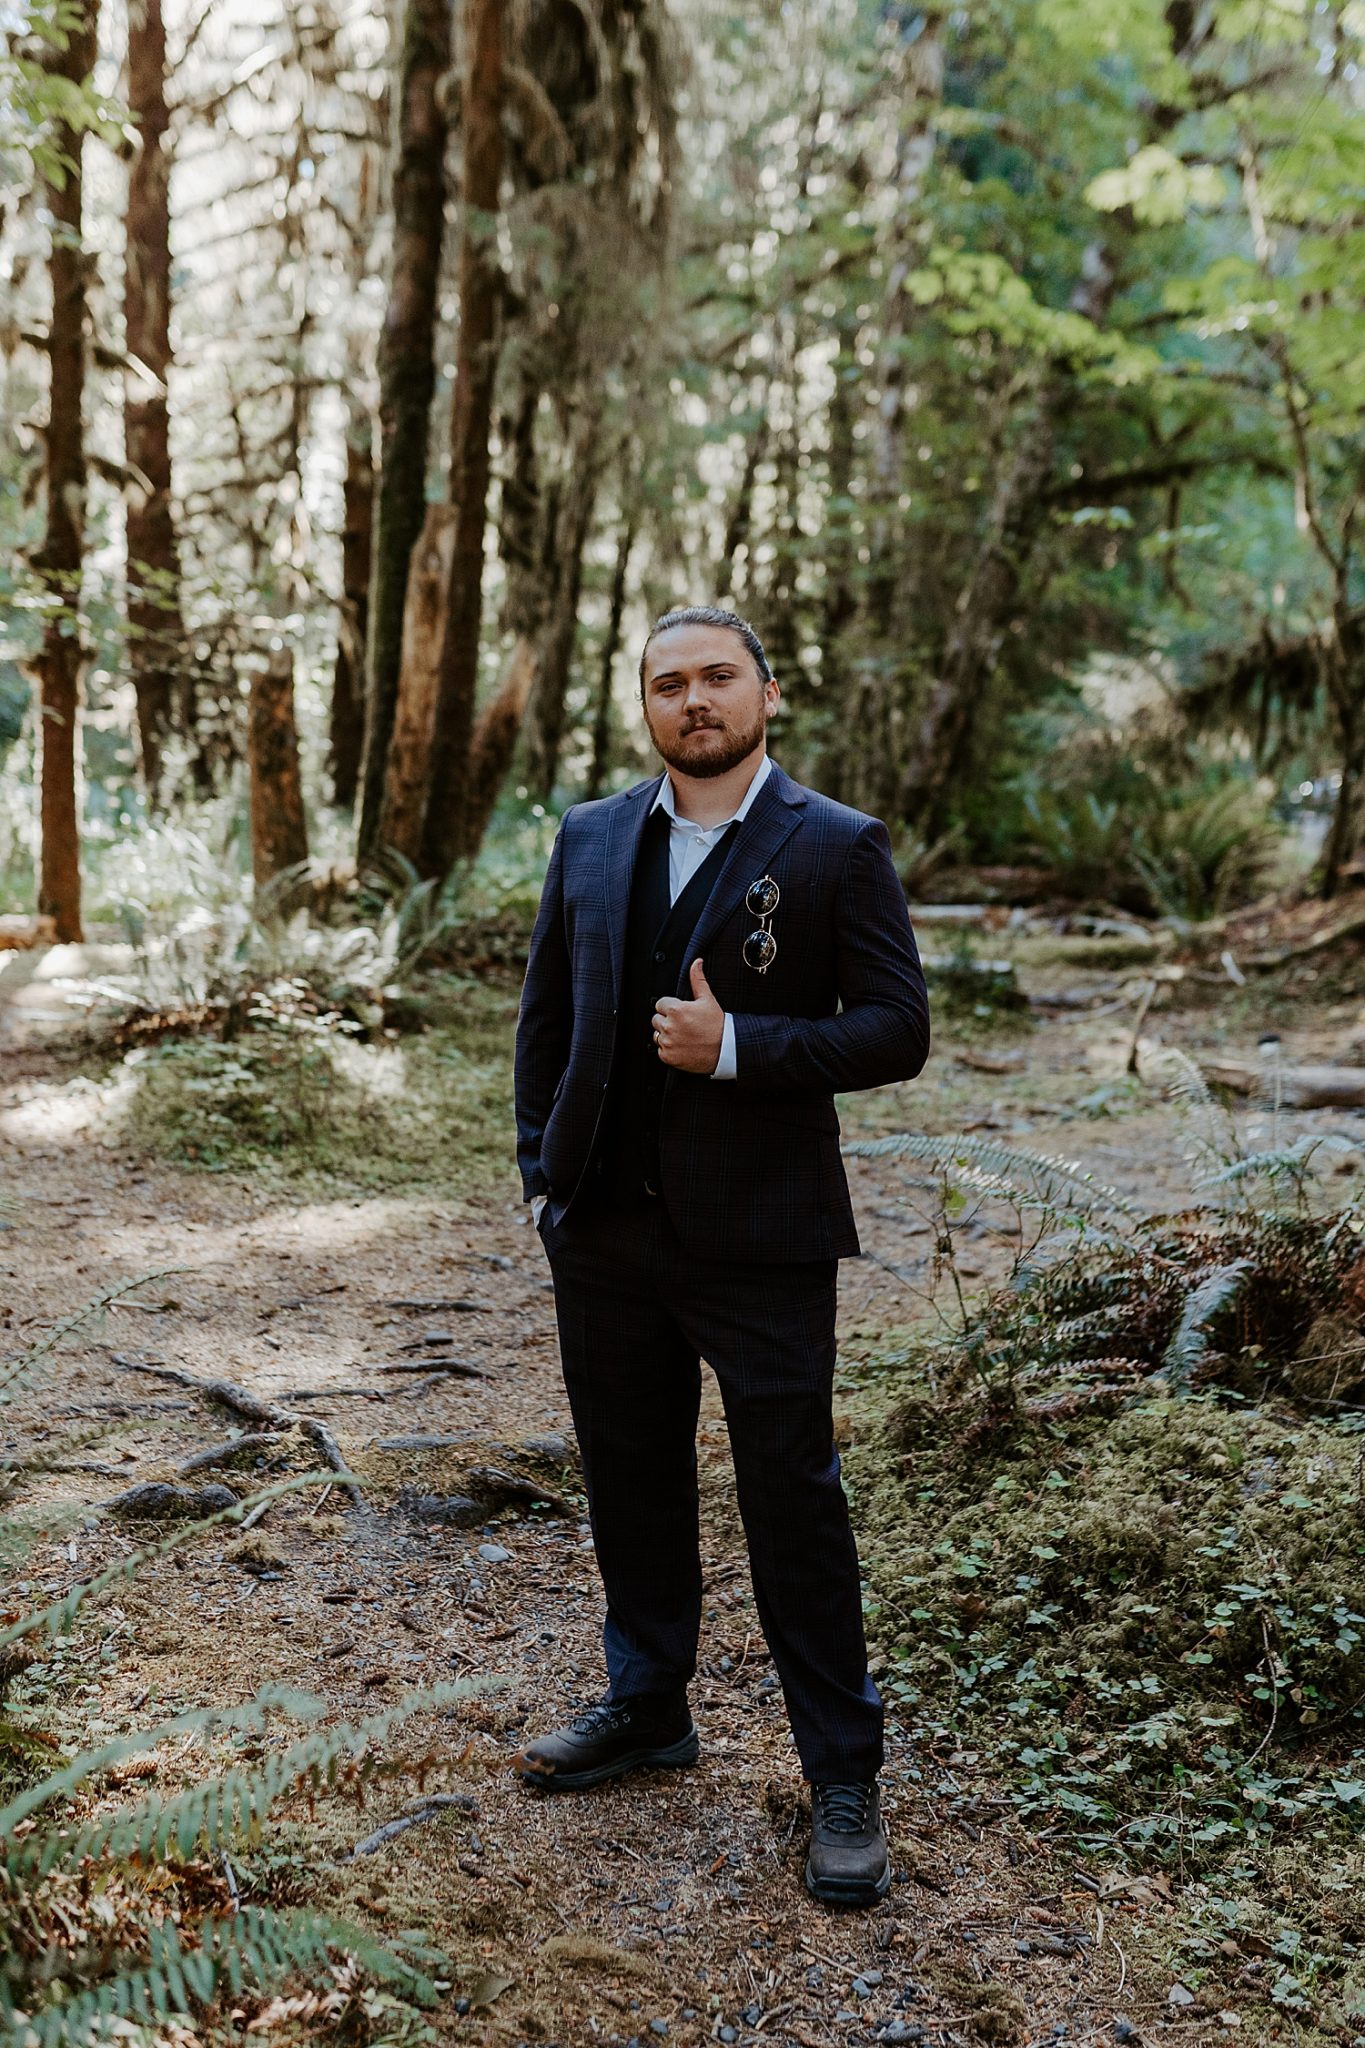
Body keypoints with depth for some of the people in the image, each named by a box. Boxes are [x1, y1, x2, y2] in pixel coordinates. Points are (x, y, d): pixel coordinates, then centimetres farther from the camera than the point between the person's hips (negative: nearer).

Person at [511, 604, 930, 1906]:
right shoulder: (590, 838, 8)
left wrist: (736, 1047, -20)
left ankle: (842, 1775, 19)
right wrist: (542, 1171, 7)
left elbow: (897, 1029, -9)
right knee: (630, 1483, 17)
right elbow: (545, 1013, 14)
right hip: (604, 1233, 5)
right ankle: (647, 1710, 37)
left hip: (758, 1240, -4)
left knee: (794, 1503, 3)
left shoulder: (837, 849, -5)